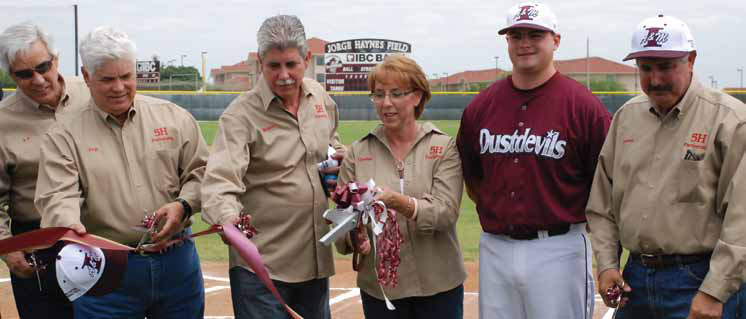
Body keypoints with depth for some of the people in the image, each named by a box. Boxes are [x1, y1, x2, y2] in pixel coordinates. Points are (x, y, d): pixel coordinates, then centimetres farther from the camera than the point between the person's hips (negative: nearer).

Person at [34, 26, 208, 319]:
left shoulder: (174, 117, 6)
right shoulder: (63, 137, -1)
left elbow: (201, 171, 7)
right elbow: (58, 196, -12)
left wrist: (183, 205, -12)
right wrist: (71, 226, -33)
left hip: (176, 263, 2)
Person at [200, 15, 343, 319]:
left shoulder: (323, 100, 5)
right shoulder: (241, 114, -14)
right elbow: (220, 179, -25)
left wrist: (339, 171, 2)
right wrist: (229, 217, -45)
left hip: (316, 259, 6)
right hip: (262, 264, -6)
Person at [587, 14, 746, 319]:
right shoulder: (626, 115, 10)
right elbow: (602, 203, 14)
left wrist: (714, 293, -16)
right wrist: (607, 264, 6)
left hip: (698, 280, -5)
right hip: (634, 276, 5)